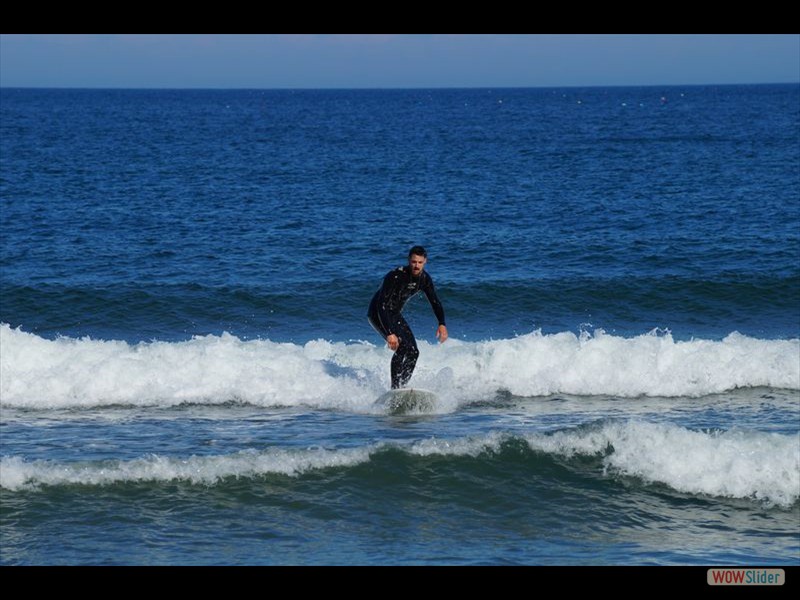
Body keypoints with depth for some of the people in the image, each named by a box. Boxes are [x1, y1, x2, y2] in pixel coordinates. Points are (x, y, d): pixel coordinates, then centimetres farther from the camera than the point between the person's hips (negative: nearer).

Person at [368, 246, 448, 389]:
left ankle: (401, 386, 7)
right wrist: (390, 333, -42)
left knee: (413, 352, 0)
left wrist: (442, 324, -9)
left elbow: (435, 302, 6)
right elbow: (382, 305, -34)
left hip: (395, 315, 8)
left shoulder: (424, 278, -7)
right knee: (402, 347, -25)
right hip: (378, 314, -8)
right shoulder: (395, 276, -30)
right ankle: (395, 389, -24)